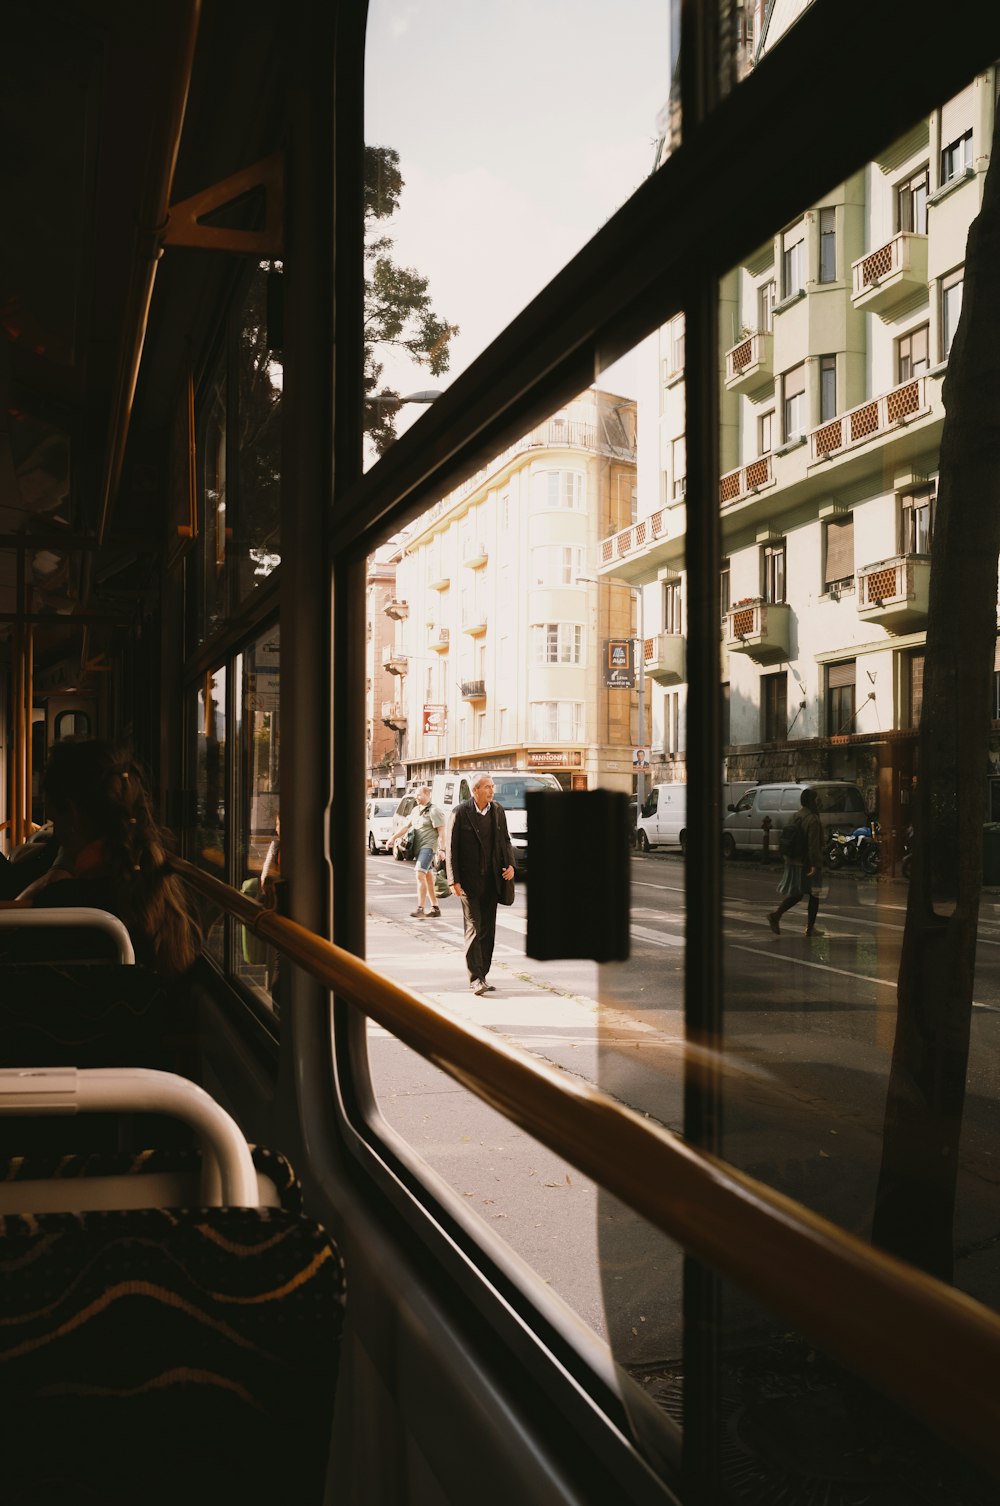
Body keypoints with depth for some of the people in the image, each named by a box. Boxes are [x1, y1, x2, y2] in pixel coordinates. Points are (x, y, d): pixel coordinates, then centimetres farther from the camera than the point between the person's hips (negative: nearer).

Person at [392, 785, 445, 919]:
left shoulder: (433, 811, -8)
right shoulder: (415, 810, 16)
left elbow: (441, 831, -12)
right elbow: (406, 826, 16)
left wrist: (442, 849, -19)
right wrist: (393, 838, 5)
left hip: (428, 846, -8)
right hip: (418, 847, 8)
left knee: (420, 875, -19)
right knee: (428, 877, 12)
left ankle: (420, 909, -23)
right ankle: (434, 909, 19)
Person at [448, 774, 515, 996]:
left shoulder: (498, 811, 8)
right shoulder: (461, 812, -8)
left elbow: (505, 840, 16)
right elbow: (452, 847, -7)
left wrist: (510, 864, -1)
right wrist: (454, 880, -11)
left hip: (491, 879, 5)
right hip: (469, 880, -5)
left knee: (488, 929, 9)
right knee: (474, 928, -9)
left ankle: (483, 974, 18)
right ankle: (475, 979, -9)